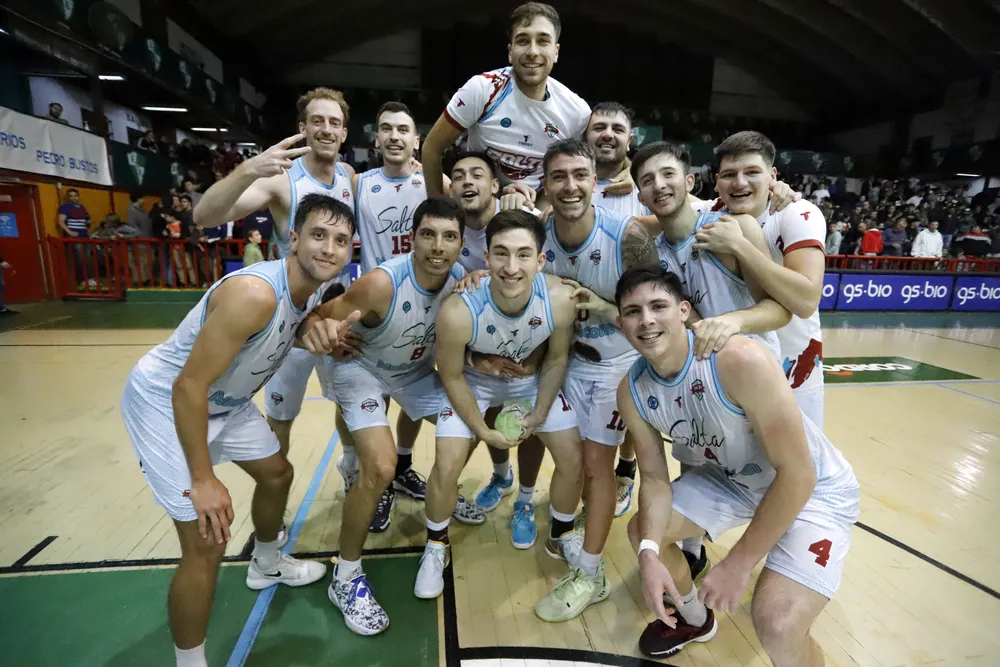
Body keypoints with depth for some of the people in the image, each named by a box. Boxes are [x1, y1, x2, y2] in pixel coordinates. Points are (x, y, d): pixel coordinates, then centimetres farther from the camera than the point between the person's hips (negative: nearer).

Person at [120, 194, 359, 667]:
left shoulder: (313, 292, -8)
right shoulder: (254, 293, -35)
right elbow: (188, 387, -31)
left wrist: (328, 331, -12)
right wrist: (203, 479, -24)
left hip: (227, 399, 9)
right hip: (165, 401, -9)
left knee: (277, 473, 22)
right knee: (207, 542, -10)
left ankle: (266, 566, 50)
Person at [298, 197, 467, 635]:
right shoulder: (381, 283, -35)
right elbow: (321, 319, -31)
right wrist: (315, 329, -53)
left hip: (416, 368, 6)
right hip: (358, 367, -5)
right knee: (380, 467, -20)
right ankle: (346, 577, 4)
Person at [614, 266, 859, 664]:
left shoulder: (741, 361, -36)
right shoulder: (632, 392, -16)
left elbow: (797, 473, -29)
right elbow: (655, 479, -5)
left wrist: (739, 563, -23)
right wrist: (649, 553, -22)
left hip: (814, 490, -5)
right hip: (729, 477, 6)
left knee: (777, 627, -23)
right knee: (641, 532, 5)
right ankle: (695, 618, 36)